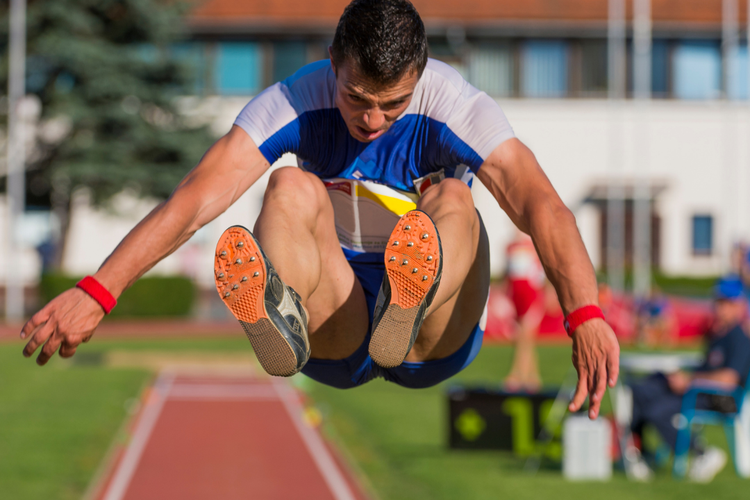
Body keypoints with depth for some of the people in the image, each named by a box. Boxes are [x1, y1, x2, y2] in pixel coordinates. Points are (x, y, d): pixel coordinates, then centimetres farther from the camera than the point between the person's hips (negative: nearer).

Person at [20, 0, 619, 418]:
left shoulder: (455, 105, -15)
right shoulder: (297, 100, -10)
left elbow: (539, 203, -29)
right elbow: (197, 198, -20)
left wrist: (585, 315, -46)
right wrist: (97, 292, -33)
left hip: (436, 349, -1)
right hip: (335, 344, 1)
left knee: (453, 199, -28)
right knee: (292, 187, -24)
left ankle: (410, 308, -61)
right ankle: (281, 318, -56)